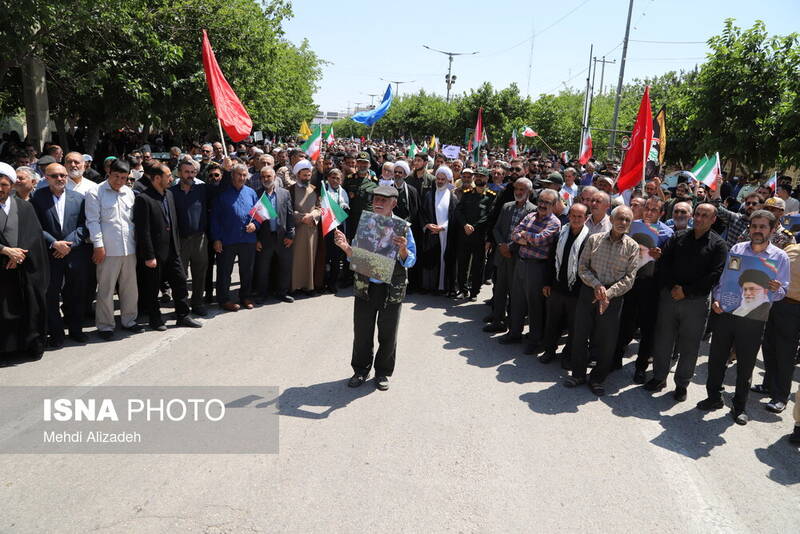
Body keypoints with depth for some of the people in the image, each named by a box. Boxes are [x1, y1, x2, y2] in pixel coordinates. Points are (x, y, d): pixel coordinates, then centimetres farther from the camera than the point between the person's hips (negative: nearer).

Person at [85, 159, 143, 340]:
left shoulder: (129, 193, 13)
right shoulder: (96, 193, -3)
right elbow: (93, 221, -6)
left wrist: (135, 241, 13)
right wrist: (98, 245, -11)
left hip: (129, 249, 5)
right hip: (108, 250, -5)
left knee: (130, 288, 12)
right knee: (106, 290, 2)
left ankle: (128, 320, 26)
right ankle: (105, 325, 13)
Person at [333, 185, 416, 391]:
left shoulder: (403, 227, -7)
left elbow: (410, 261, -7)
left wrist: (402, 249, -28)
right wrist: (345, 247, -14)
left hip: (392, 288, -2)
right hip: (365, 286, 2)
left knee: (388, 333, 10)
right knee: (362, 331, 10)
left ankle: (383, 372, 30)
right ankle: (361, 370, 31)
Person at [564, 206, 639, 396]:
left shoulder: (632, 247, 0)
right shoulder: (594, 239, 3)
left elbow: (629, 278, -5)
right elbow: (582, 267, 2)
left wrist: (608, 293, -17)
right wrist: (596, 285, -13)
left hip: (614, 296, -1)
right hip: (589, 290, 1)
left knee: (607, 340, 5)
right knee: (580, 334, 6)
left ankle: (597, 378, 23)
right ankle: (578, 374, 24)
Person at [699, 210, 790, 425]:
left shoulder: (780, 257, -1)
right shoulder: (736, 249, 4)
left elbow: (783, 291, 1)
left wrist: (776, 289, -22)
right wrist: (717, 299, -9)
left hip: (753, 318, -1)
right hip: (726, 311, 2)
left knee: (746, 364, 9)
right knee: (716, 357, 9)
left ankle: (739, 406, 26)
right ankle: (714, 397, 28)